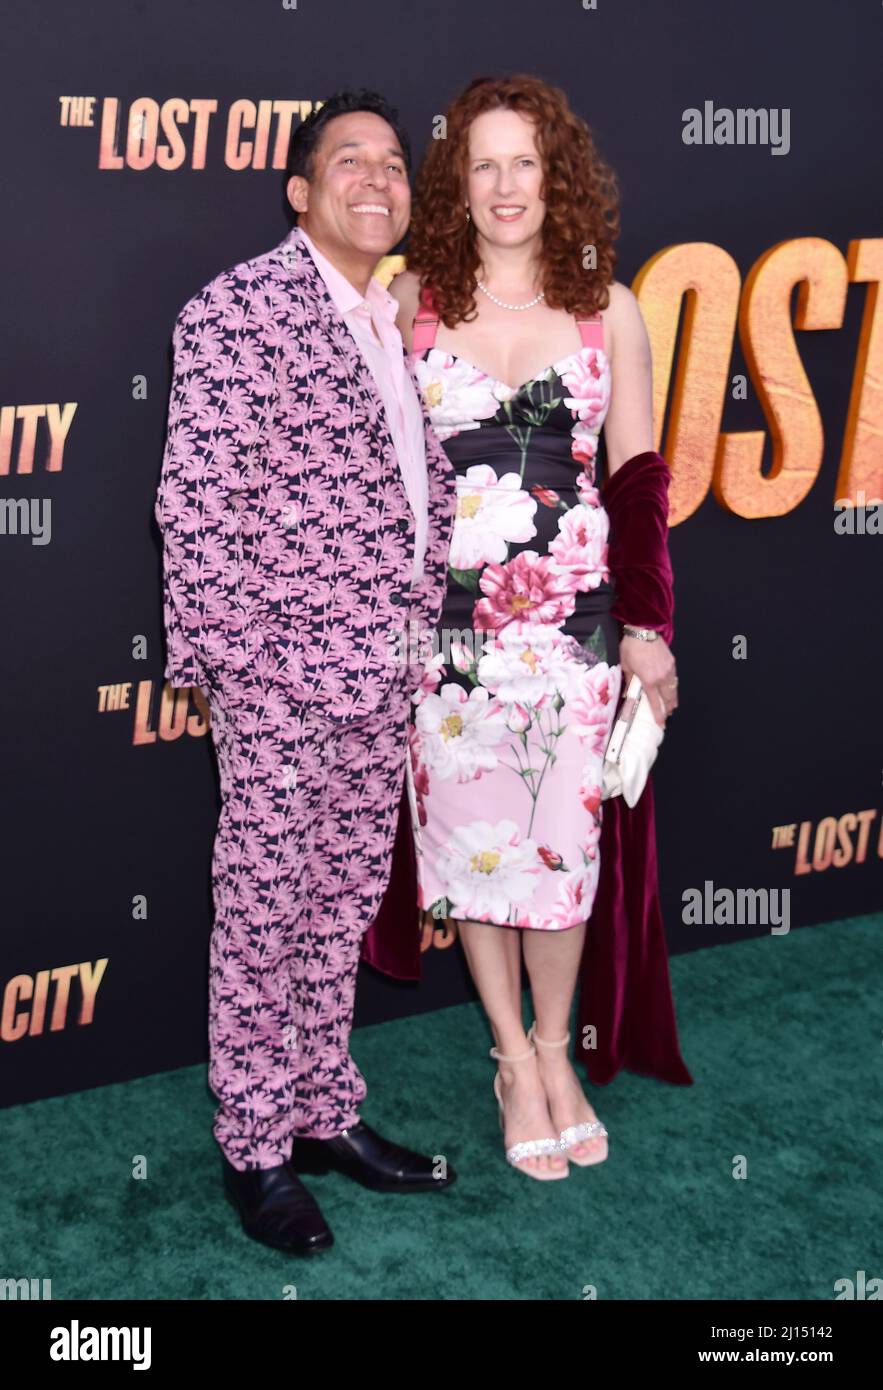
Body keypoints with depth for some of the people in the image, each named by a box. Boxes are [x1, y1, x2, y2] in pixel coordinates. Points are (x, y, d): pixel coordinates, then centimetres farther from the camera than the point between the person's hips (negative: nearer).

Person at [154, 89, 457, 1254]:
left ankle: (327, 1116, 30)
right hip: (282, 673, -7)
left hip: (384, 672, 7)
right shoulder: (242, 307, -9)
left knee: (345, 904, 16)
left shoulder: (399, 324, 14)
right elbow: (198, 500, -14)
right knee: (262, 911, 4)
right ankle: (255, 1150, 19)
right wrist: (232, 657, -15)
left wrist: (426, 626, 15)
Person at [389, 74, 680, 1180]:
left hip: (573, 615, 0)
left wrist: (646, 625, 2)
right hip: (447, 612, 0)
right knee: (468, 831, 7)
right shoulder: (415, 297, 3)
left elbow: (637, 476, 6)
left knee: (562, 838, 5)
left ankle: (554, 1049, 29)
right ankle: (514, 1060, 27)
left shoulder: (608, 306, 3)